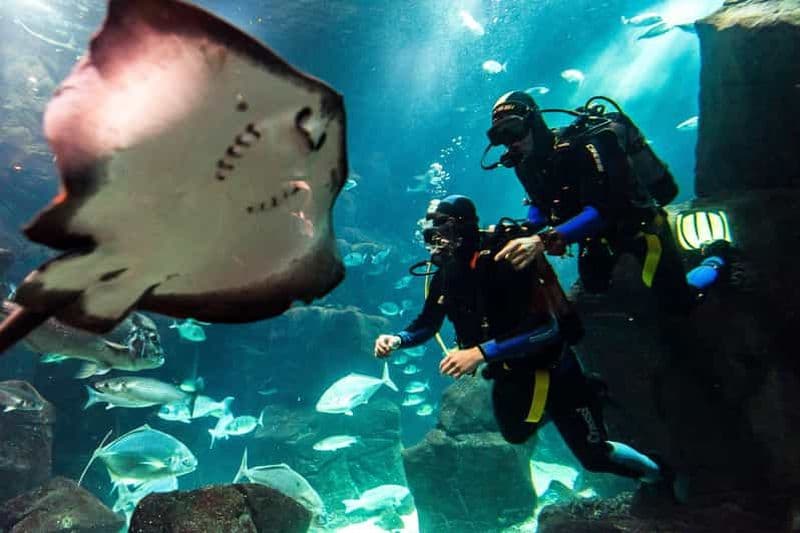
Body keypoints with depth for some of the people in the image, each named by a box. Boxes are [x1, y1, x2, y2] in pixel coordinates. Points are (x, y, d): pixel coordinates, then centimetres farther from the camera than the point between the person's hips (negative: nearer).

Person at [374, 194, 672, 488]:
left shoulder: (502, 260, -31)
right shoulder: (445, 274, -8)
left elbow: (548, 329, -36)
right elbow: (427, 325, 5)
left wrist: (481, 353, -42)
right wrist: (396, 340, -15)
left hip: (550, 368, -7)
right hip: (510, 375, 7)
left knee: (595, 456, 6)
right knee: (515, 434, 30)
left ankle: (661, 478, 35)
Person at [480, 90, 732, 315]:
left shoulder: (580, 147, -35)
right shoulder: (528, 163, -11)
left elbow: (601, 209, -44)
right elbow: (540, 206, -1)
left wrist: (545, 240, -57)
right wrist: (522, 233, -22)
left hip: (640, 222, -7)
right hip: (600, 231, 7)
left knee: (677, 303, 1)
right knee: (595, 286, 26)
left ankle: (717, 257, 29)